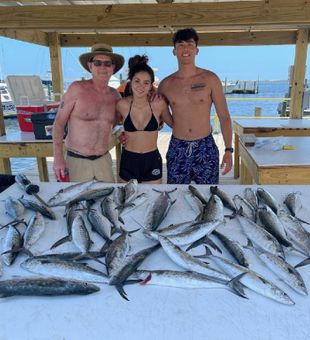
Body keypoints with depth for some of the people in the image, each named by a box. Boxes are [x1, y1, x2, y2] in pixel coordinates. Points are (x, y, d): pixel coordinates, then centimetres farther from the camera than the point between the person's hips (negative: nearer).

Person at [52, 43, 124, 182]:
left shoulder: (115, 95, 3)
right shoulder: (77, 88, -9)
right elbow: (59, 123, -6)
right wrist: (58, 158, -10)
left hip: (104, 160, 4)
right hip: (77, 160, -4)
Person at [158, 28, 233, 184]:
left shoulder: (210, 79, -1)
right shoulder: (166, 84, 3)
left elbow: (224, 116, 0)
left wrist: (228, 150, -5)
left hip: (206, 149, -1)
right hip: (177, 150, 1)